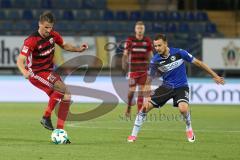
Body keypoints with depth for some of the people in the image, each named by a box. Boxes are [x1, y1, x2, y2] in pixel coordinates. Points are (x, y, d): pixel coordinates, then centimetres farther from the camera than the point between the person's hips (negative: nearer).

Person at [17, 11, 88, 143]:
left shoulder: (53, 35, -2)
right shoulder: (32, 41, -22)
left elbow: (64, 45, 17)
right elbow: (20, 60, -29)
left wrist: (78, 49, -1)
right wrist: (25, 72, -50)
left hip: (49, 72, 7)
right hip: (36, 74, -7)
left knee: (66, 97, -2)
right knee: (61, 87, -28)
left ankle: (59, 132, 4)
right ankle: (46, 117, -16)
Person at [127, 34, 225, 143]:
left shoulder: (179, 53, -15)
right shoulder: (155, 60, -11)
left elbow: (197, 63, -6)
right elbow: (150, 78, -1)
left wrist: (214, 76, -3)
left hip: (181, 87, -2)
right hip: (166, 86, 2)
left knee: (183, 108, -30)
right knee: (146, 106, -10)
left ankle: (189, 129, 2)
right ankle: (134, 135, 5)